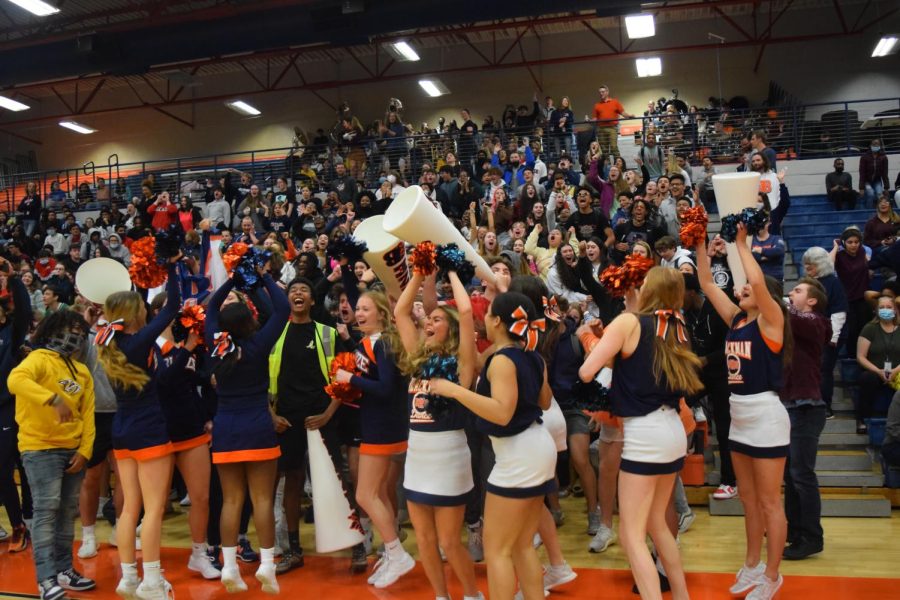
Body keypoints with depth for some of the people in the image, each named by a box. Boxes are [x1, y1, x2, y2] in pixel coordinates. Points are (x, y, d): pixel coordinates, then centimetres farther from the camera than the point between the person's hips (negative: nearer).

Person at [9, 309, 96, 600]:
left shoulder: (82, 371, 13)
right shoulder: (40, 359, -7)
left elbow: (87, 414, 10)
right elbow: (16, 380, -30)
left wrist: (85, 451, 0)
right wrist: (54, 399, -40)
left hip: (73, 450, 7)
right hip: (41, 448, -7)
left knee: (68, 511, 11)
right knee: (46, 510, -10)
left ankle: (64, 570, 22)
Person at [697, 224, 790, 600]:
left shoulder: (771, 319, -10)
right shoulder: (735, 319, 8)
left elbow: (758, 280, -28)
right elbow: (707, 284, 9)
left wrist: (741, 243, -19)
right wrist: (701, 245, 3)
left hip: (766, 416, -8)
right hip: (739, 417, 8)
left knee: (769, 502, 3)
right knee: (749, 499, 17)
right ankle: (752, 565, 31)